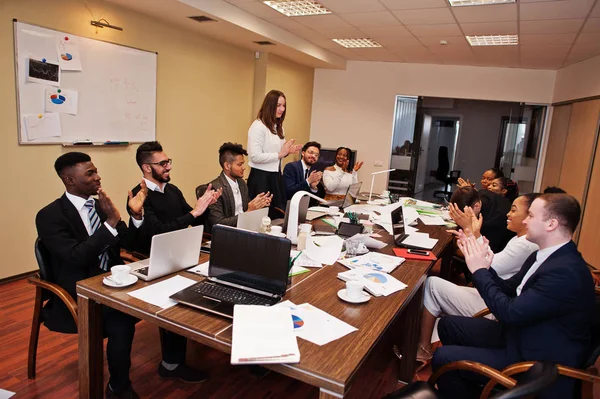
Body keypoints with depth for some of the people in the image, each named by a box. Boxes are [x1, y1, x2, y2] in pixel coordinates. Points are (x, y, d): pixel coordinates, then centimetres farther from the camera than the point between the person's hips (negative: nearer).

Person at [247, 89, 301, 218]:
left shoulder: (279, 127, 14)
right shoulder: (258, 126, -13)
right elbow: (255, 156, -21)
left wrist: (287, 151, 2)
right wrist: (280, 154, -19)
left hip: (276, 176, 8)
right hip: (261, 177, -8)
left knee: (278, 215, 12)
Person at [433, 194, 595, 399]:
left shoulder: (566, 272, -30)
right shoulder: (544, 256, 2)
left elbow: (510, 313, -28)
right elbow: (509, 290, 9)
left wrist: (480, 271, -18)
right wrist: (482, 266, -6)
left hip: (536, 362, -9)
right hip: (519, 333, 10)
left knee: (443, 358, -15)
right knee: (448, 325, 11)